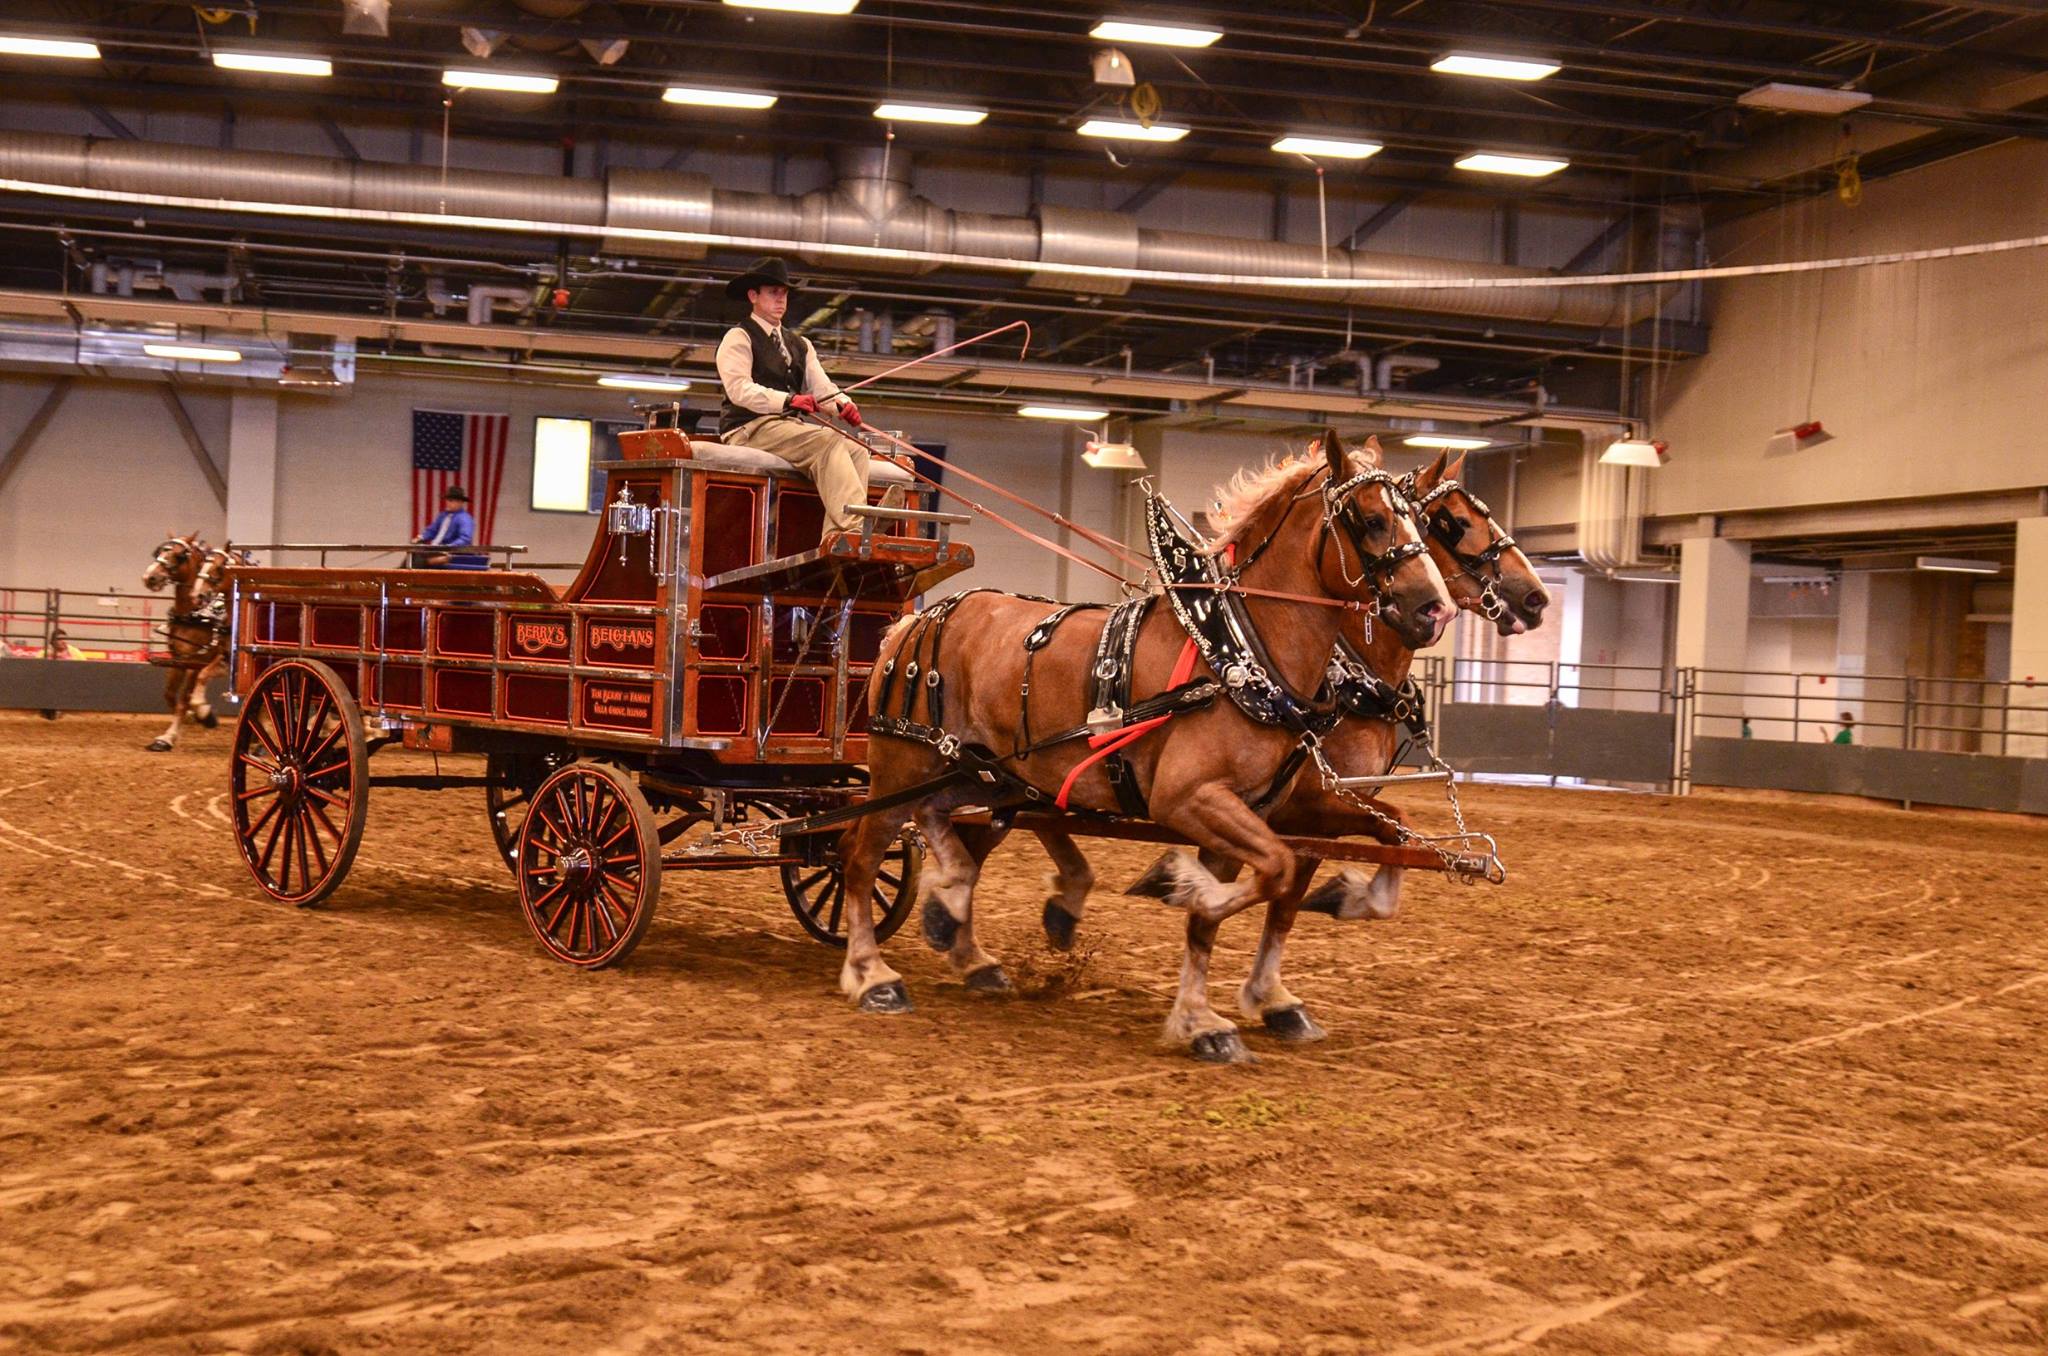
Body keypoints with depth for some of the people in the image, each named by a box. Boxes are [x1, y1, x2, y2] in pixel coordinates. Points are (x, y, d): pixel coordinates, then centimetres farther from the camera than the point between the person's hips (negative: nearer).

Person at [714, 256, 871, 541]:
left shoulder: (800, 345, 26)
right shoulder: (738, 338, 2)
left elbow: (821, 387, 14)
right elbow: (739, 389, -13)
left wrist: (843, 404, -11)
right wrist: (787, 400, -28)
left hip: (792, 427, 7)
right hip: (751, 429, -7)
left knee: (856, 449, -18)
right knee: (829, 441, -29)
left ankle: (837, 537, -31)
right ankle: (851, 530, -40)